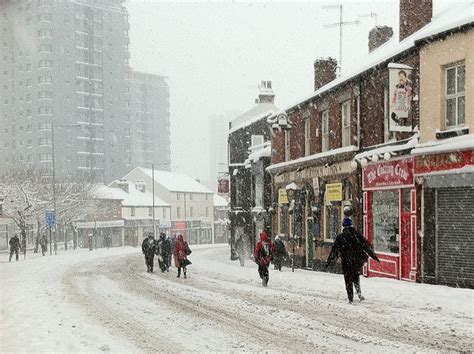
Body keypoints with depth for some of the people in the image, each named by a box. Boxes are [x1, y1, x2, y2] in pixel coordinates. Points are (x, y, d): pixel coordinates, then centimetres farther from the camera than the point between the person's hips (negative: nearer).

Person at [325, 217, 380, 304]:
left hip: (347, 263, -3)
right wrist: (374, 256, 13)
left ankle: (350, 299, 12)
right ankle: (358, 292, 11)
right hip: (359, 260, 3)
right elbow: (366, 246, 6)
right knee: (356, 274, 27)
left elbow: (334, 251, -4)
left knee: (348, 281, 10)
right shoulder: (357, 234, 3)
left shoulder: (340, 237, -4)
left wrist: (328, 262, 1)